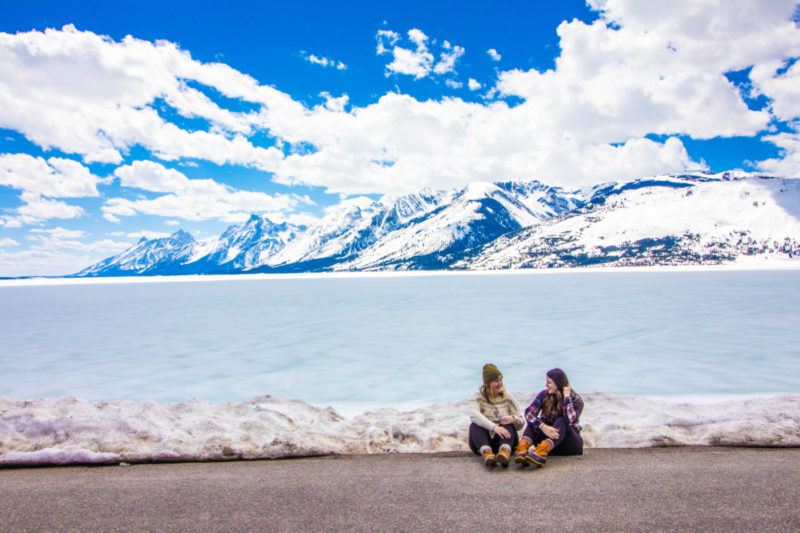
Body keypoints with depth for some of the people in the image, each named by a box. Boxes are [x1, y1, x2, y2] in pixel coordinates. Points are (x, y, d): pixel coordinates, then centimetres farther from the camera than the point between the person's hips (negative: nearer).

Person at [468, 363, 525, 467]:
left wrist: (513, 419, -21)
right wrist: (493, 427, -37)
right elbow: (473, 414, -22)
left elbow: (521, 423, 4)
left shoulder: (508, 398, 10)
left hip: (504, 439, 1)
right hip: (482, 441, -1)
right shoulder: (478, 398, 1)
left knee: (508, 424, -26)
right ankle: (486, 453, -53)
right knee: (474, 425, -28)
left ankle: (505, 451, -55)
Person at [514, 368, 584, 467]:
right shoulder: (544, 395, -3)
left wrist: (566, 396, -22)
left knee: (561, 422, -31)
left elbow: (570, 420, -31)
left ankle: (540, 453, -55)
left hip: (570, 445, -3)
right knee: (533, 421, -22)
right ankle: (521, 449, -50)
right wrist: (543, 426, -37)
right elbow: (529, 413, -20)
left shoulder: (576, 399, -9)